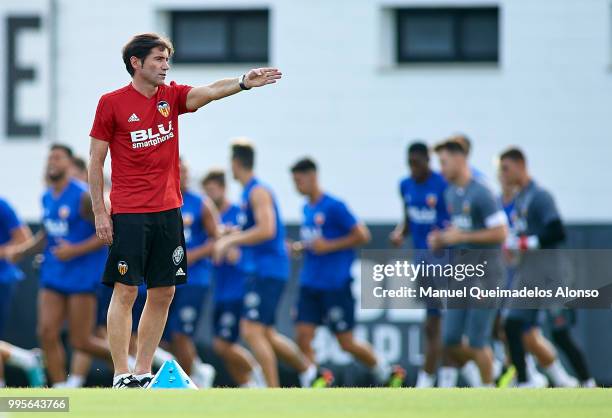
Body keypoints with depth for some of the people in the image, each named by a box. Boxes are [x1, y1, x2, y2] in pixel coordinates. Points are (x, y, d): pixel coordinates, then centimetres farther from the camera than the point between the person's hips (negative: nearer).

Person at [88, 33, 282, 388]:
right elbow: (96, 161, -1)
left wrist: (244, 83, -31)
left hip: (168, 212, 5)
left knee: (163, 294, 6)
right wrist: (100, 213, -6)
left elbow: (209, 92, -12)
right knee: (125, 292, -6)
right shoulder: (111, 104, -4)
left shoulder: (172, 96, 7)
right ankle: (122, 376, -3)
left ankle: (143, 373, 14)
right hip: (129, 213, -5)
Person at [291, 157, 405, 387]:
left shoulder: (334, 206, -12)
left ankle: (388, 374, 21)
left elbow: (362, 236, -13)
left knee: (346, 342, 0)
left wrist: (328, 246, -18)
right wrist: (301, 247, 6)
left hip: (336, 286, -7)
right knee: (303, 336, -8)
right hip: (310, 284, 7)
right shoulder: (307, 209, 11)